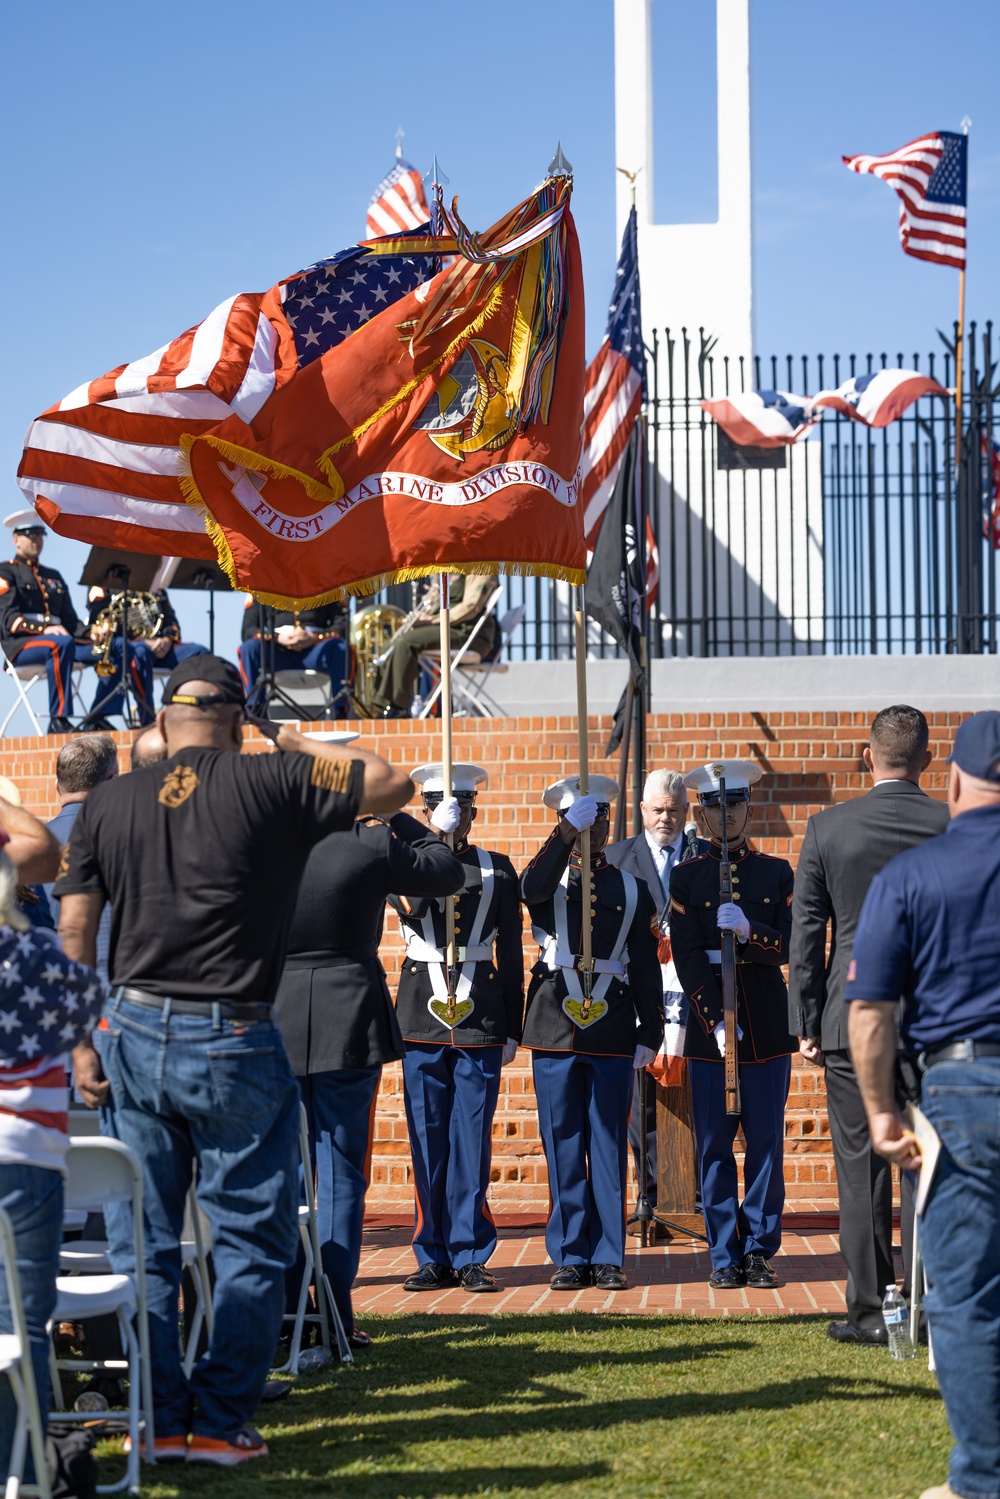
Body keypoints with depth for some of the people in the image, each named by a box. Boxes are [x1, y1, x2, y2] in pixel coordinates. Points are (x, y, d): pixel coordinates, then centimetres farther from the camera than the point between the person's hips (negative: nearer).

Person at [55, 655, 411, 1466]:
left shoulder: (108, 802, 6)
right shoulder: (271, 783, -5)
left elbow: (73, 932, 3)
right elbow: (394, 782, 1)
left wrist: (80, 1043, 8)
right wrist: (294, 740, 9)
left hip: (133, 1035, 4)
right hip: (233, 1045, -4)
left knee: (143, 1240, 10)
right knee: (251, 1239, 6)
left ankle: (156, 1420, 13)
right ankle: (220, 1423, 6)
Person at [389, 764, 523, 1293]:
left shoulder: (497, 868, 10)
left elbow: (511, 952, 10)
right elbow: (406, 906, -16)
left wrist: (512, 1028, 5)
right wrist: (434, 843, -17)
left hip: (481, 1016, 0)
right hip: (423, 1011, 0)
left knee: (472, 1139, 0)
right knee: (427, 1138, 2)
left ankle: (470, 1255, 6)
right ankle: (434, 1256, 9)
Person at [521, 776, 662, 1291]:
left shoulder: (632, 889, 11)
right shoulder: (549, 881, 7)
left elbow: (645, 968, 9)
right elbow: (533, 888, -20)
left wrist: (649, 1033, 2)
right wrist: (566, 834, -30)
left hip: (613, 1030, 1)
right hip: (556, 1024, -1)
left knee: (610, 1146, 2)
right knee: (563, 1145, 2)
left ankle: (608, 1256, 8)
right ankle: (570, 1255, 8)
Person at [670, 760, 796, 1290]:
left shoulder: (777, 873, 9)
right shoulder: (686, 878, 5)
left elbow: (789, 945, 0)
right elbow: (686, 957, -3)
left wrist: (749, 931, -20)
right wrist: (716, 1021, -14)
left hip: (768, 1023, 1)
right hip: (709, 1018, -1)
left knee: (766, 1142, 2)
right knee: (714, 1147, 0)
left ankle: (760, 1252, 9)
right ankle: (725, 1257, 7)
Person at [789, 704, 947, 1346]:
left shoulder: (828, 828, -2)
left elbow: (806, 933, 0)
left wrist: (806, 1024, 6)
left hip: (852, 1021, -1)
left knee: (861, 1167, 3)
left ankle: (871, 1310, 4)